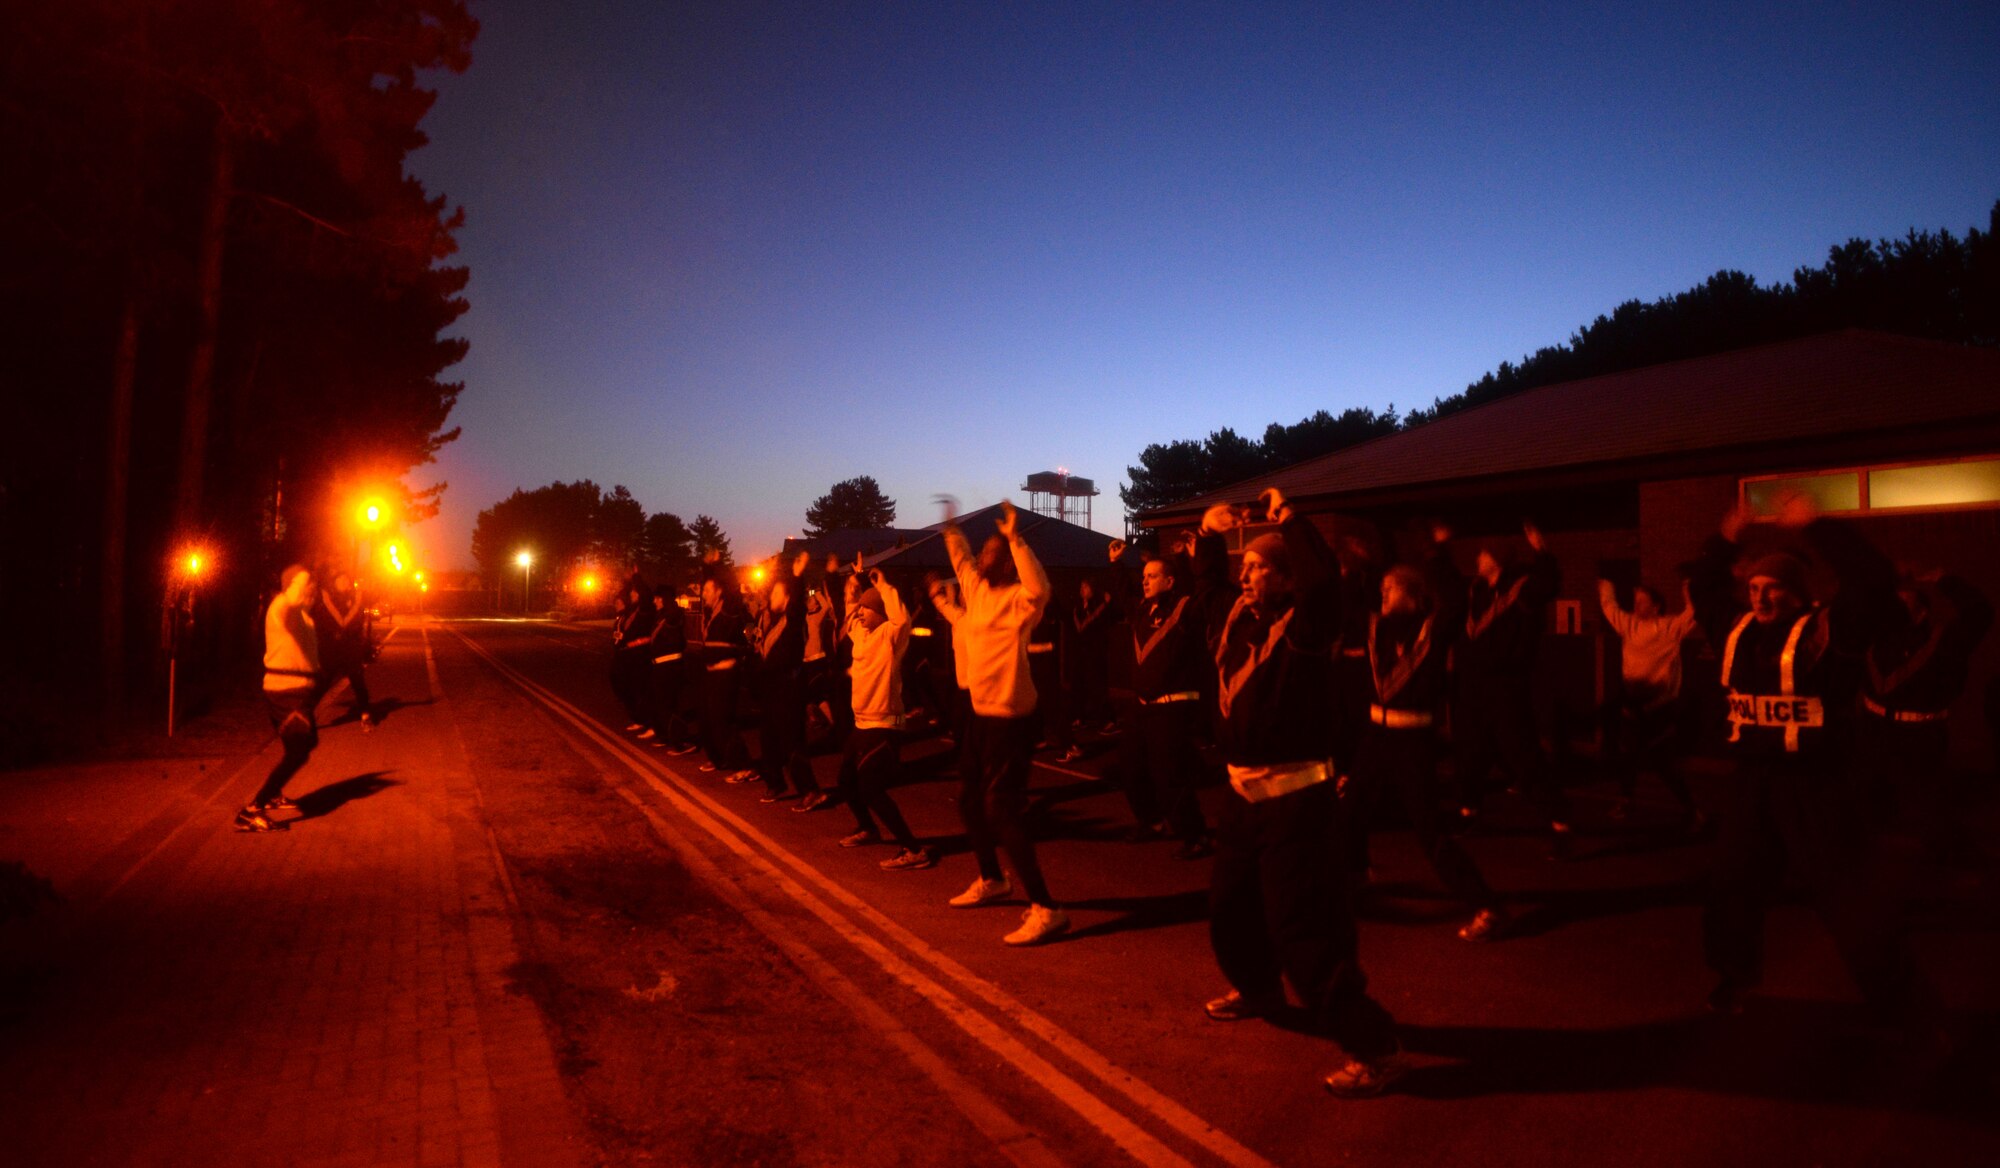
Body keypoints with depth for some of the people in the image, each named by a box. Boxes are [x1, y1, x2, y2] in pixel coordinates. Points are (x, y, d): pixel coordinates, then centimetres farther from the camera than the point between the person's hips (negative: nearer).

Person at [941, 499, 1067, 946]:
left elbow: (1039, 588, -40)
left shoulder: (1016, 600, -17)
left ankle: (1045, 908, -8)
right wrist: (952, 530, 30)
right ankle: (991, 880, 41)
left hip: (1009, 719, -9)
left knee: (1001, 809, -13)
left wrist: (1014, 537, -39)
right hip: (982, 714, 9)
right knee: (970, 799, 20)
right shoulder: (977, 588, 8)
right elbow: (963, 563, 30)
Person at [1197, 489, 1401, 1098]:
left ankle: (1371, 1047, 3)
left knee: (1305, 929, -8)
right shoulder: (1238, 618, 8)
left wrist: (1288, 518, -22)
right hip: (1246, 793, 9)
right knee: (1230, 904, 24)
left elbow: (1325, 576, -33)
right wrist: (1208, 532, 11)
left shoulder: (1304, 625, -13)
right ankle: (1257, 987, 50)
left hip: (1296, 798, -9)